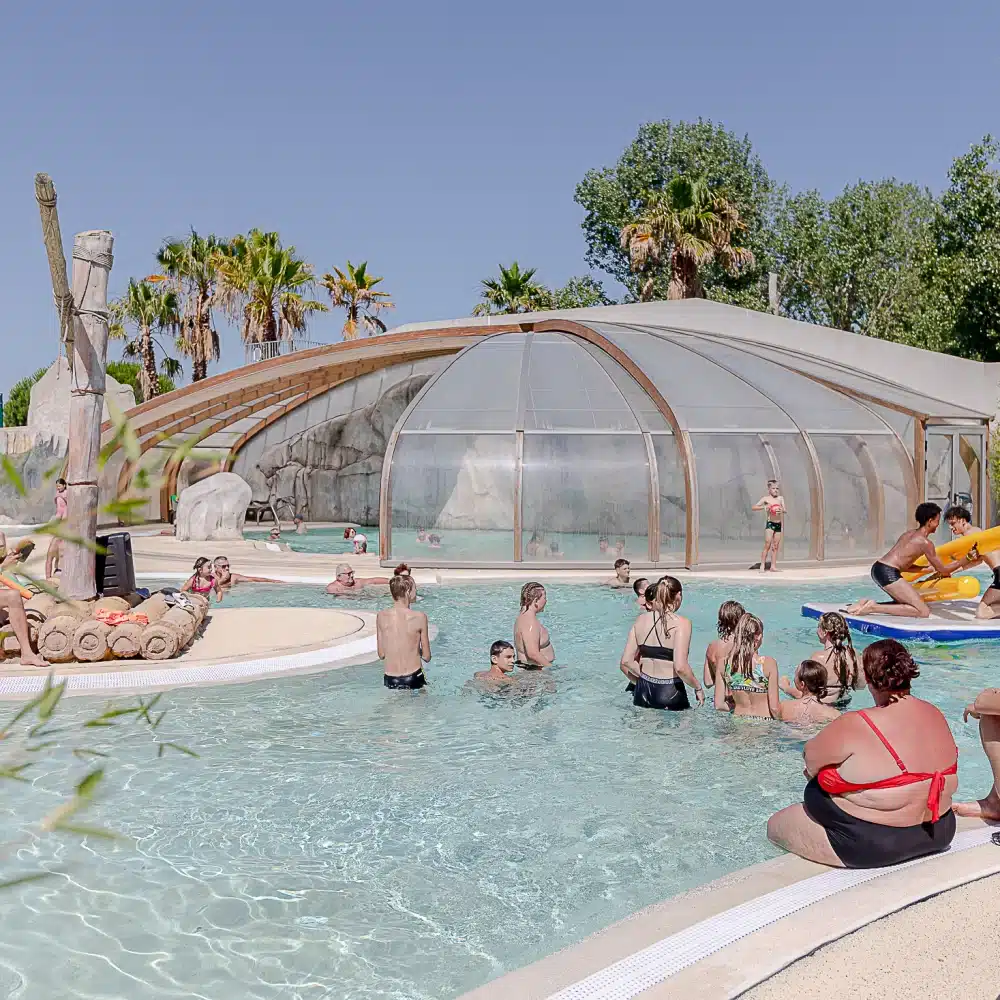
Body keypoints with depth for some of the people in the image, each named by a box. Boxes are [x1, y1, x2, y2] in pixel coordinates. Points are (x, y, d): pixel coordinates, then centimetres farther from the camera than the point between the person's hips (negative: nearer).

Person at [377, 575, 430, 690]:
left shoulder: (381, 616, -3)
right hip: (413, 679, -3)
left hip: (390, 680, 3)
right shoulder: (419, 617, -11)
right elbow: (427, 657, -2)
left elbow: (381, 655, 4)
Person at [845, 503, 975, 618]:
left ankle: (867, 604, 8)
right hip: (889, 573, -9)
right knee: (924, 612, -9)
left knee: (906, 603, 24)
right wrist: (967, 559, 8)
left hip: (877, 567, 10)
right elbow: (942, 570, 2)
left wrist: (929, 569, 27)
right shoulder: (925, 542, -5)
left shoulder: (909, 533, 21)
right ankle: (874, 608, -15)